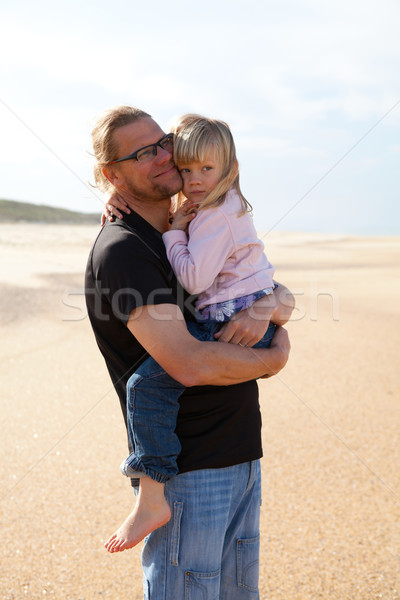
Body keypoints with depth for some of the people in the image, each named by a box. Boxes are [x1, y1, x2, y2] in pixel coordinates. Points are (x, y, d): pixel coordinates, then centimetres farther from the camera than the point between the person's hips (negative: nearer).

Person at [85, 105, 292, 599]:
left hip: (242, 457, 8)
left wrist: (265, 308, -10)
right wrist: (273, 359, -8)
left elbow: (281, 295, 14)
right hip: (187, 466, -8)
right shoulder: (120, 251, -15)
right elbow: (190, 363, -25)